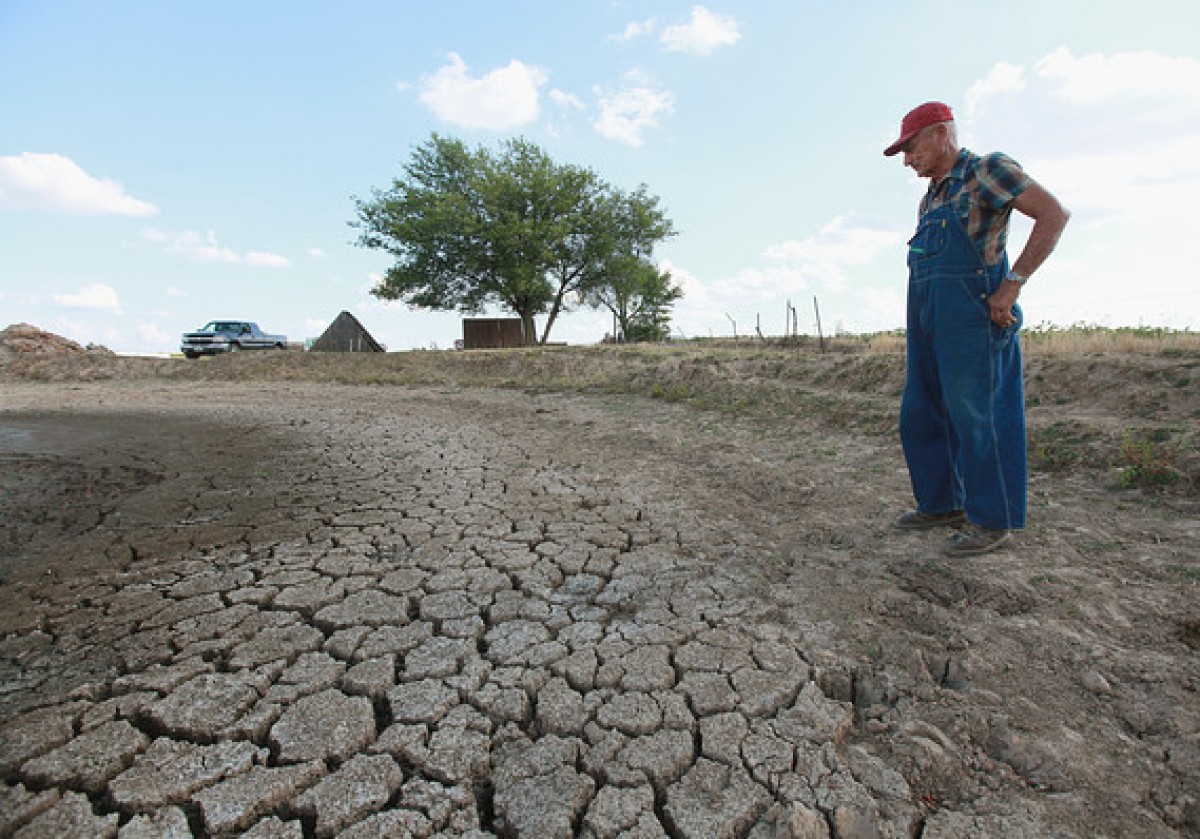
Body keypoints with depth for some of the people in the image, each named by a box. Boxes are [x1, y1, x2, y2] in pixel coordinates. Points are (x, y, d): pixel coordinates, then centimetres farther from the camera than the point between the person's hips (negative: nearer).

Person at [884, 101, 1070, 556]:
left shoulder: (987, 171, -3)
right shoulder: (930, 198, 19)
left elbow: (1054, 214, -10)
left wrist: (1012, 284, -17)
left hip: (970, 318, -9)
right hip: (926, 323, 9)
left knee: (975, 418, -5)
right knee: (920, 416, 10)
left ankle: (991, 520, 7)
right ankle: (941, 504, 23)